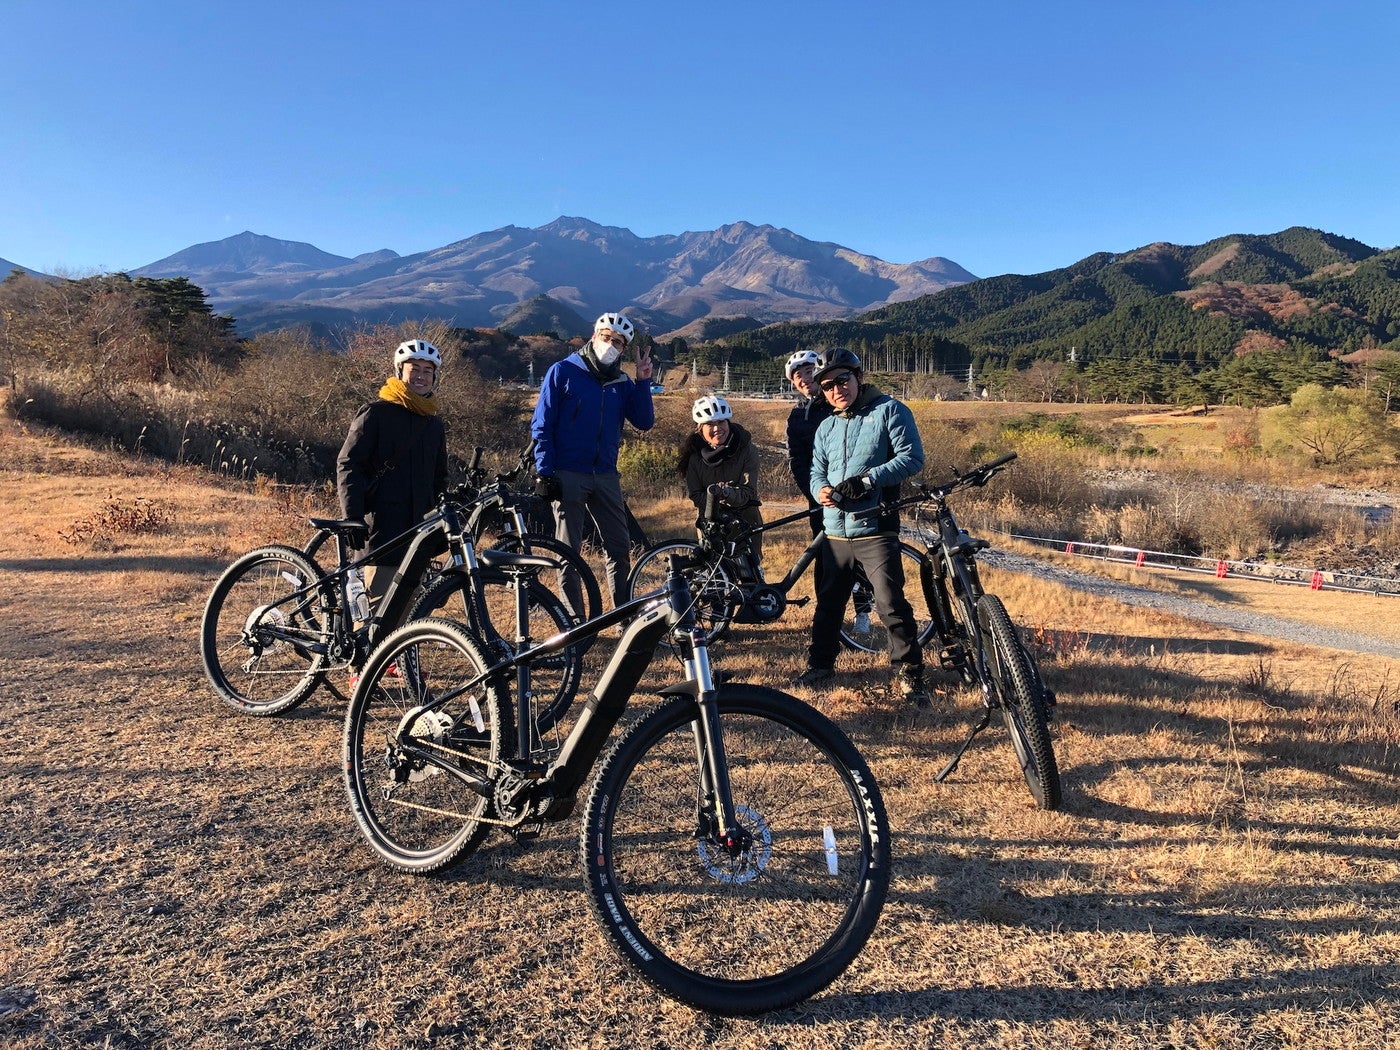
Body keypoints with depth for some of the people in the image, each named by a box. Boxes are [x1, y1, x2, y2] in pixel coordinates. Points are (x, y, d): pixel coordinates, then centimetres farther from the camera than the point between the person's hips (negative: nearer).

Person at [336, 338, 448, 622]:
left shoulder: (434, 424, 18)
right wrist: (353, 518, -17)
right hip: (381, 528, -6)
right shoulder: (376, 413, -2)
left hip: (419, 528, 6)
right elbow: (347, 465, -7)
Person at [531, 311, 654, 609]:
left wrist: (643, 380, -7)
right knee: (569, 551, 2)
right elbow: (541, 425, -3)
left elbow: (644, 422, 1)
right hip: (567, 476, -4)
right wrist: (544, 472, -11)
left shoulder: (621, 383, 11)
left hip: (606, 477, 4)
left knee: (619, 548, 5)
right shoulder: (563, 371, -1)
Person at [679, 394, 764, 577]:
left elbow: (748, 493, -16)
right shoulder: (695, 455, -4)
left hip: (744, 521, -1)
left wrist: (729, 493, -38)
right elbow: (696, 497, -5)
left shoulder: (747, 450, -9)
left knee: (751, 573, -4)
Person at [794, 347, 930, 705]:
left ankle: (908, 673, 1)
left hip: (876, 530, -6)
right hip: (836, 531, 6)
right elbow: (817, 470, 14)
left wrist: (867, 480, -21)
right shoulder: (826, 427, 16)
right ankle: (821, 663, 32)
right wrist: (821, 490, -11)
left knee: (890, 603, -11)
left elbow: (912, 457, -12)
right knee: (829, 602, 16)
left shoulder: (889, 410, -3)